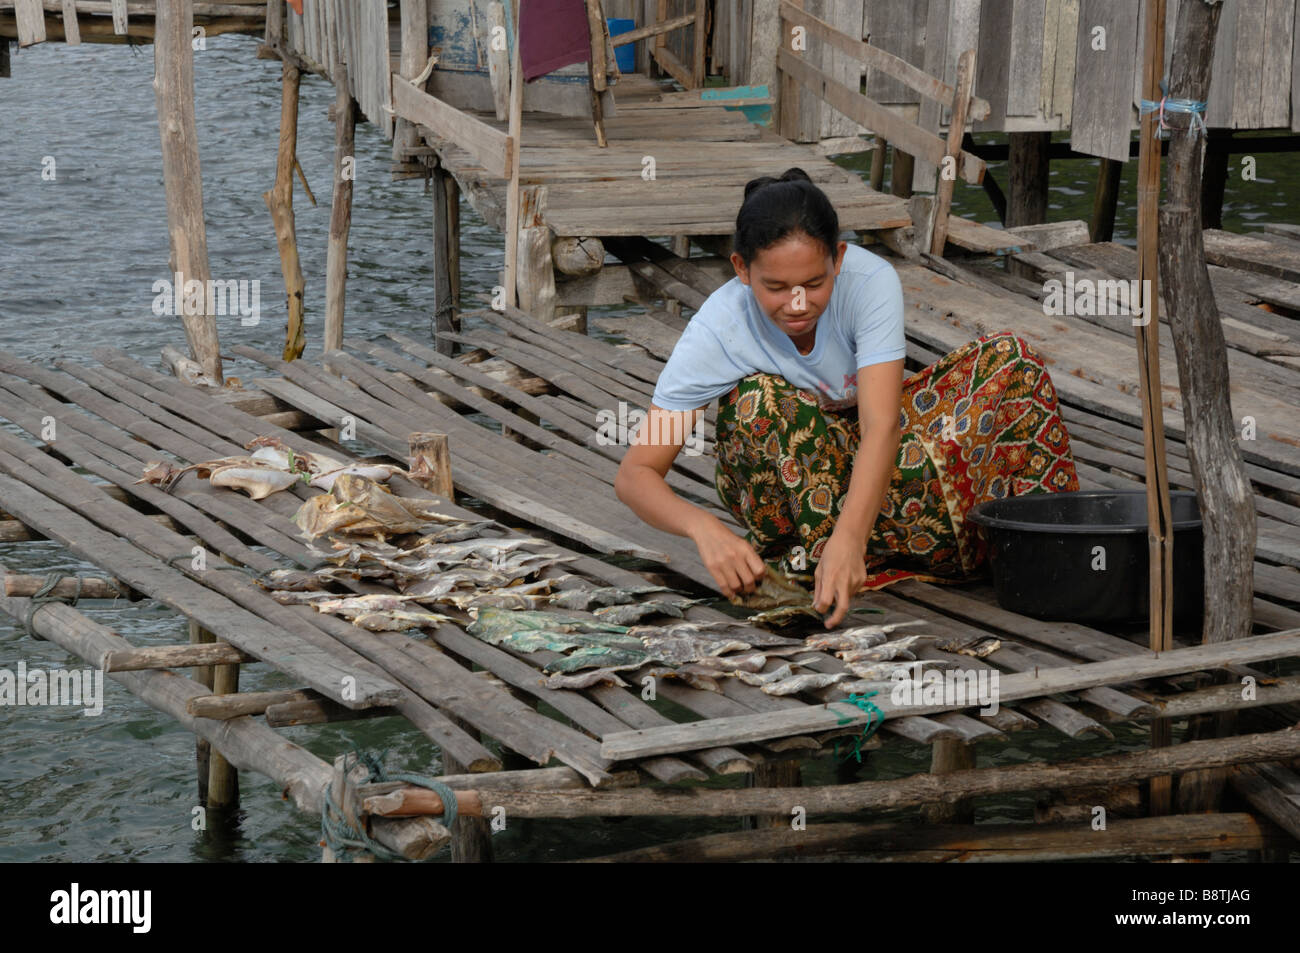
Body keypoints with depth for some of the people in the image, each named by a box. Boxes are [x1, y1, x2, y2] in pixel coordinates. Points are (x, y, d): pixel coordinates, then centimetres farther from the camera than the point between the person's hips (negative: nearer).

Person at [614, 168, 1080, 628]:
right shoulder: (718, 329, -28)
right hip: (782, 478, -1)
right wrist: (704, 528, -50)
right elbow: (634, 474, -29)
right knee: (758, 401, -36)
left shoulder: (871, 281, -27)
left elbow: (882, 425, -38)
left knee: (1007, 359, -19)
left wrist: (848, 538, -54)